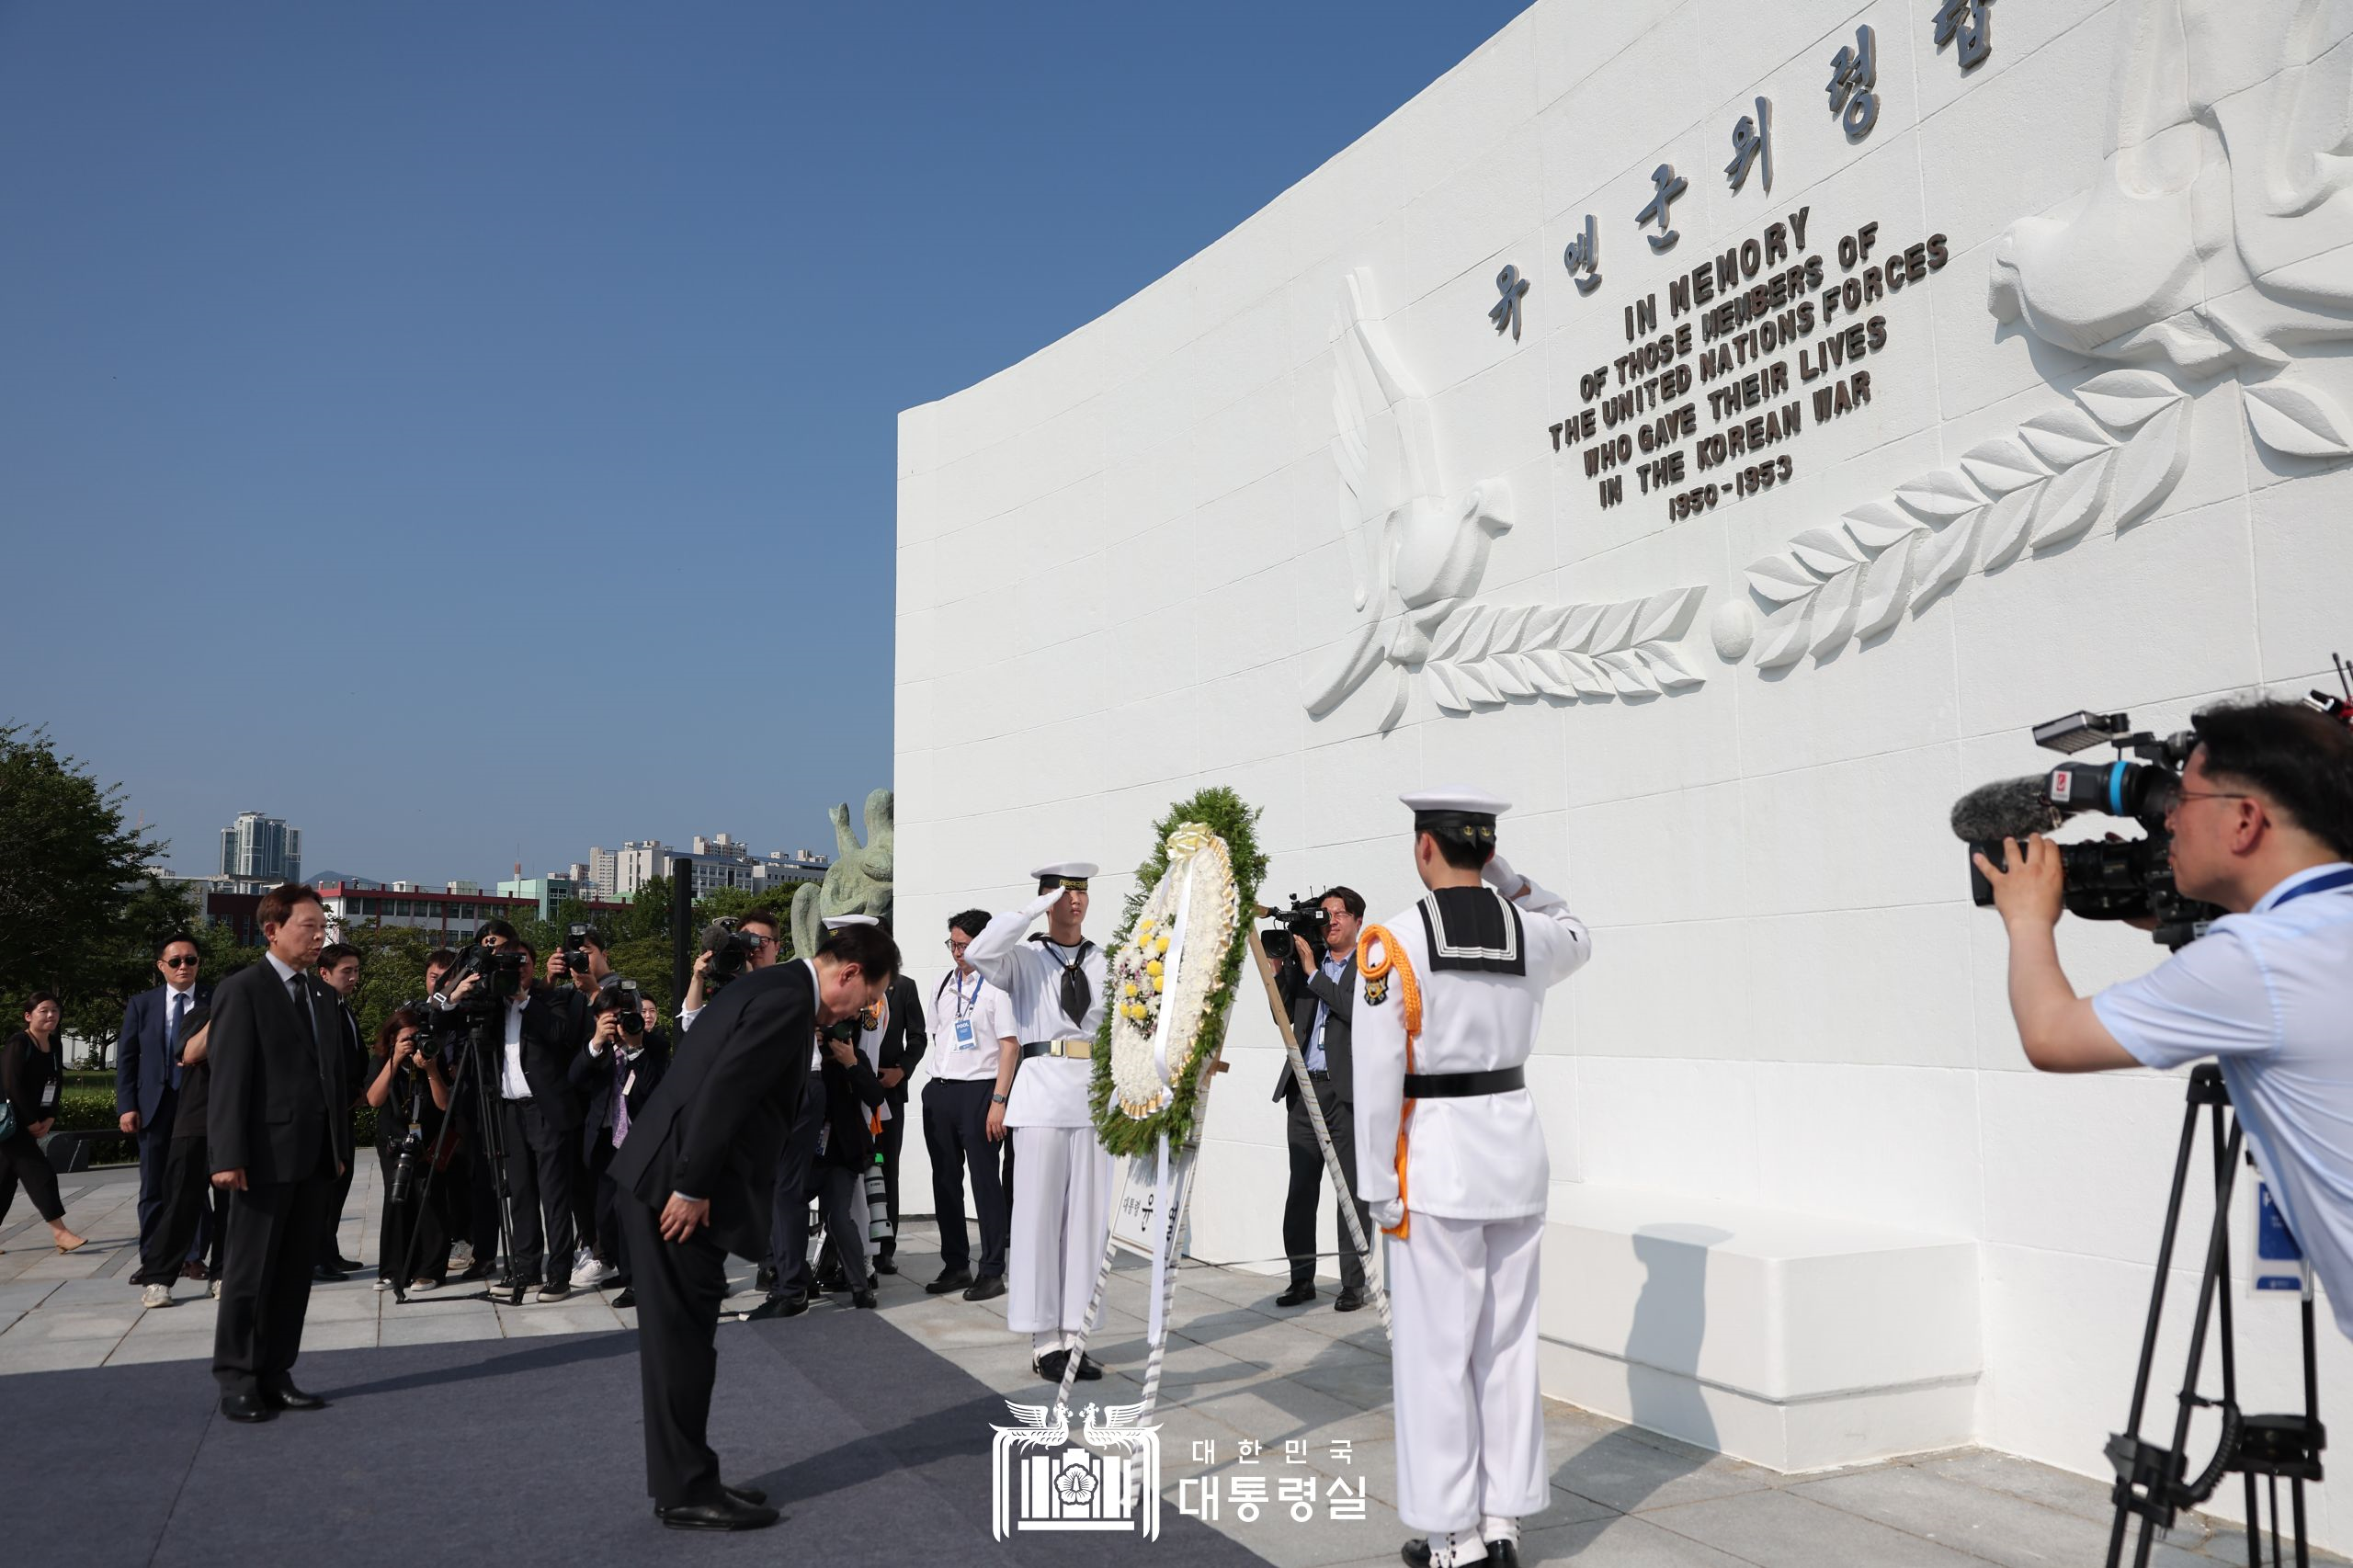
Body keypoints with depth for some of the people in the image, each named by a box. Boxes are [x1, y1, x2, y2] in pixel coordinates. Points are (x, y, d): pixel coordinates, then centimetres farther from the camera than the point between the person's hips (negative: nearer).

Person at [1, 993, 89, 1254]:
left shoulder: (53, 1046, 8)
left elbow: (55, 1086, 10)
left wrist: (48, 1119, -2)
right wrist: (32, 1122, -16)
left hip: (30, 1124, 8)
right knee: (40, 1173, -11)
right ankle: (60, 1233, -10)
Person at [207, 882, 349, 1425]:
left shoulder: (321, 993, 15)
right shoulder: (242, 990, -6)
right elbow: (227, 1078, -11)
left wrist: (340, 1145, 13)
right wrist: (228, 1156, -16)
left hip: (314, 1156, 7)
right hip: (266, 1156, -7)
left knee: (294, 1272, 10)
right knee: (249, 1272, 1)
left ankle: (275, 1375, 17)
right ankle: (236, 1381, 11)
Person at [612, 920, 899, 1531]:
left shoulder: (774, 986, 15)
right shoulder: (790, 1002, -17)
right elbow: (721, 1092, -23)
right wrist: (692, 1189, -20)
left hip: (670, 1176, 10)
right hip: (675, 1183, -10)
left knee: (683, 1338, 15)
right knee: (682, 1340, 0)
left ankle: (685, 1480, 24)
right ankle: (685, 1492, 10)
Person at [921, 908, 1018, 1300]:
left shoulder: (997, 986, -7)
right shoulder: (945, 985, 14)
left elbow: (1010, 1045, -11)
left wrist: (998, 1101, -17)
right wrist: (937, 1084, 13)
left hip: (978, 1091, -7)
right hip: (939, 1091, 7)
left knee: (984, 1182, -1)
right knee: (945, 1180, 12)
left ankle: (992, 1272, 7)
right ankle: (955, 1265, 23)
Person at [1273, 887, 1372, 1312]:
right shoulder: (1307, 959, 13)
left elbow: (1357, 1010, -16)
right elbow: (1285, 1017, 12)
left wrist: (1313, 971, -12)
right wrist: (1278, 969, 0)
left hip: (1348, 1090, -4)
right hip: (1305, 1088, 5)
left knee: (1352, 1192, 1)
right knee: (1300, 1189, 7)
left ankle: (1353, 1284, 7)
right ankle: (1301, 1278, 16)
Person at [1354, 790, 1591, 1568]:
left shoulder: (1393, 940, -13)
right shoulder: (1529, 933, 0)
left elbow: (1378, 1074, -14)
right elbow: (1577, 937, 27)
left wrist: (1380, 1188, -6)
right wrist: (1504, 875, 13)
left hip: (1436, 1152, -5)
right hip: (1516, 1140, 5)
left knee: (1437, 1348, 5)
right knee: (1509, 1343, 14)